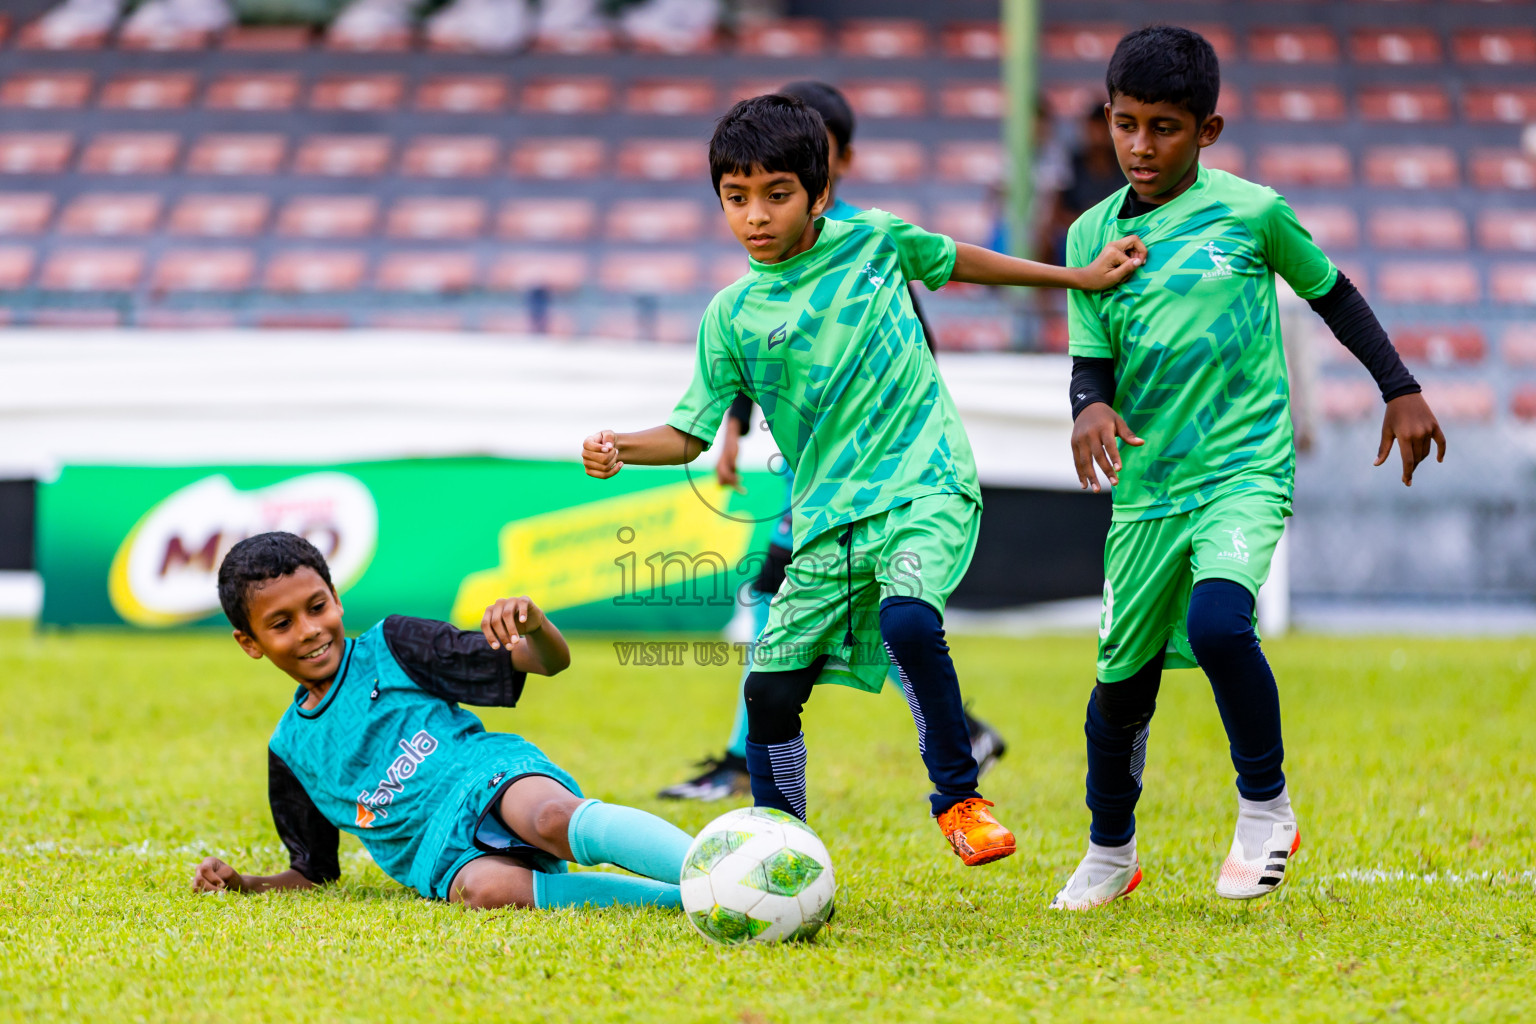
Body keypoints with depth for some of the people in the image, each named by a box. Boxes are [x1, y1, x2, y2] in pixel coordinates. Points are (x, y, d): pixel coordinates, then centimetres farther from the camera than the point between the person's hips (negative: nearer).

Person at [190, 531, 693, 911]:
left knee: (554, 819, -40)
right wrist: (242, 884, 11)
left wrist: (534, 626, -17)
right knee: (482, 887, -38)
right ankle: (668, 896, -45)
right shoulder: (291, 748, 20)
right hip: (442, 855, 1)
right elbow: (315, 873, 29)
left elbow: (553, 662, 7)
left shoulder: (391, 647, 11)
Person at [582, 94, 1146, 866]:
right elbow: (690, 433, 4)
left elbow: (954, 260, 21)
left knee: (907, 620, -31)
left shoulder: (872, 241, 1)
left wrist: (1080, 277, 25)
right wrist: (622, 449, -17)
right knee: (771, 689, 0)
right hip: (825, 515, 3)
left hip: (924, 485, -3)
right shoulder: (732, 316, 2)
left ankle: (958, 796, -13)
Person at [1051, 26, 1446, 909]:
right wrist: (1091, 408, -18)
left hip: (1245, 470, -3)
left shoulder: (1251, 211, -2)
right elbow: (1092, 361, 4)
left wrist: (1402, 390, 14)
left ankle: (1267, 806, -8)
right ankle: (1111, 854, 32)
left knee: (1218, 621, -30)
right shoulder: (1094, 234, 4)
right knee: (1123, 680, 9)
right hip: (1147, 484, 4)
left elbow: (1333, 294, 12)